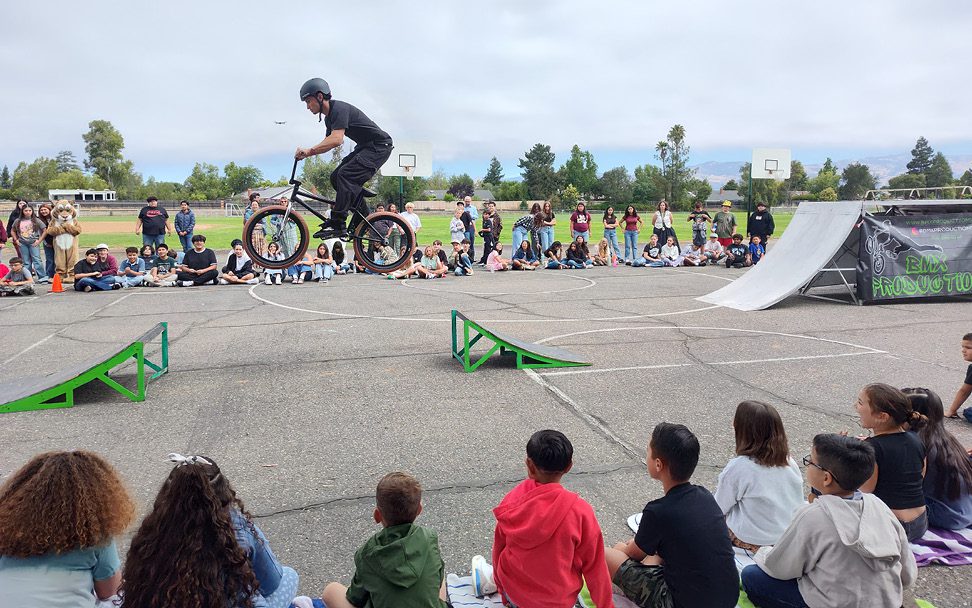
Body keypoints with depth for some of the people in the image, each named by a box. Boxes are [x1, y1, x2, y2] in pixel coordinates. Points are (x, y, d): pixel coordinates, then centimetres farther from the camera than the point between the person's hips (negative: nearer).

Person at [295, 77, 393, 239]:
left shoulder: (339, 109, -20)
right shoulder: (329, 117, 12)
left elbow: (336, 140, -33)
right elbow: (328, 143, 15)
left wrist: (310, 150, -34)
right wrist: (306, 153, -1)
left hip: (379, 146, -10)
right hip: (365, 147, 10)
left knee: (345, 175, -24)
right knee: (336, 177, 3)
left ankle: (337, 225, -25)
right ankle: (363, 217, 12)